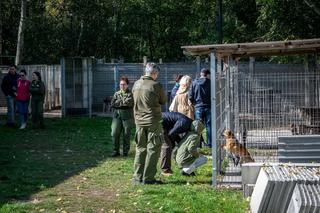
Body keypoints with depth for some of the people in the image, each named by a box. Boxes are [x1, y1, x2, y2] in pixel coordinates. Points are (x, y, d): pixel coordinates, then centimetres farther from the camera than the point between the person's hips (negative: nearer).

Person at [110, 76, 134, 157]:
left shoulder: (130, 94, 2)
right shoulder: (116, 94, 16)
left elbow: (129, 103, -14)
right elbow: (112, 104, 3)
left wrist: (118, 102, -3)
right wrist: (123, 102, -5)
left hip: (127, 117, -3)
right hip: (117, 116, 3)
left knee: (126, 135, 2)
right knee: (114, 134, -4)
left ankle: (125, 152, 13)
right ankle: (116, 151, 6)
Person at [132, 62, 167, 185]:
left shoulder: (136, 84, 3)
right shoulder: (156, 85, -14)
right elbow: (163, 101, -1)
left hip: (139, 120, 6)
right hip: (153, 121, -6)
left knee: (140, 148, 15)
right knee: (153, 149, 2)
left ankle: (138, 177, 17)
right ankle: (148, 178, 1)